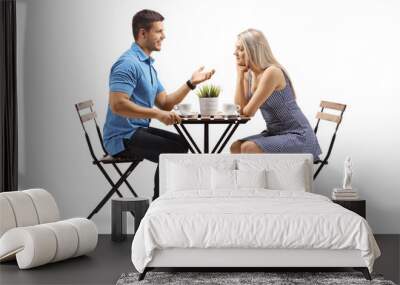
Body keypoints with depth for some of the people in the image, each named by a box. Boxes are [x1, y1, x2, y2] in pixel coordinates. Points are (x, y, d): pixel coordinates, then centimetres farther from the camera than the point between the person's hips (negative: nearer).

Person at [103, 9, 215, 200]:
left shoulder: (147, 65, 16)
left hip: (138, 131, 11)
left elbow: (165, 104, 13)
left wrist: (191, 83, 4)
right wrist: (156, 114, -28)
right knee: (173, 152, -20)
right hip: (122, 137, -11)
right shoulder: (128, 63, -17)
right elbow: (117, 105, -28)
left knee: (181, 144, 20)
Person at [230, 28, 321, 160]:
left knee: (249, 148, -23)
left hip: (298, 136, -8)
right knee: (236, 148, -6)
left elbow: (248, 112, -20)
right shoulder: (249, 74, 5)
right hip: (275, 134, 9)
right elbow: (240, 108, -5)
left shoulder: (272, 72, -21)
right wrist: (240, 74, -5)